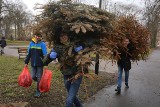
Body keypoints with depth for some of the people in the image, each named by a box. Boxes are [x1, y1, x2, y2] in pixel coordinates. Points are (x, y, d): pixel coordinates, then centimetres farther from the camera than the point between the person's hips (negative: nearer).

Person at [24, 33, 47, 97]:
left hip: (40, 64, -4)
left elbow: (45, 55, -10)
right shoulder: (31, 43, 4)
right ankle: (40, 82, 35)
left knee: (39, 78, 4)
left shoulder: (42, 44, -8)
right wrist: (26, 62, 10)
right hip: (33, 64, 4)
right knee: (33, 77, 3)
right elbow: (29, 54, 11)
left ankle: (38, 91, 19)